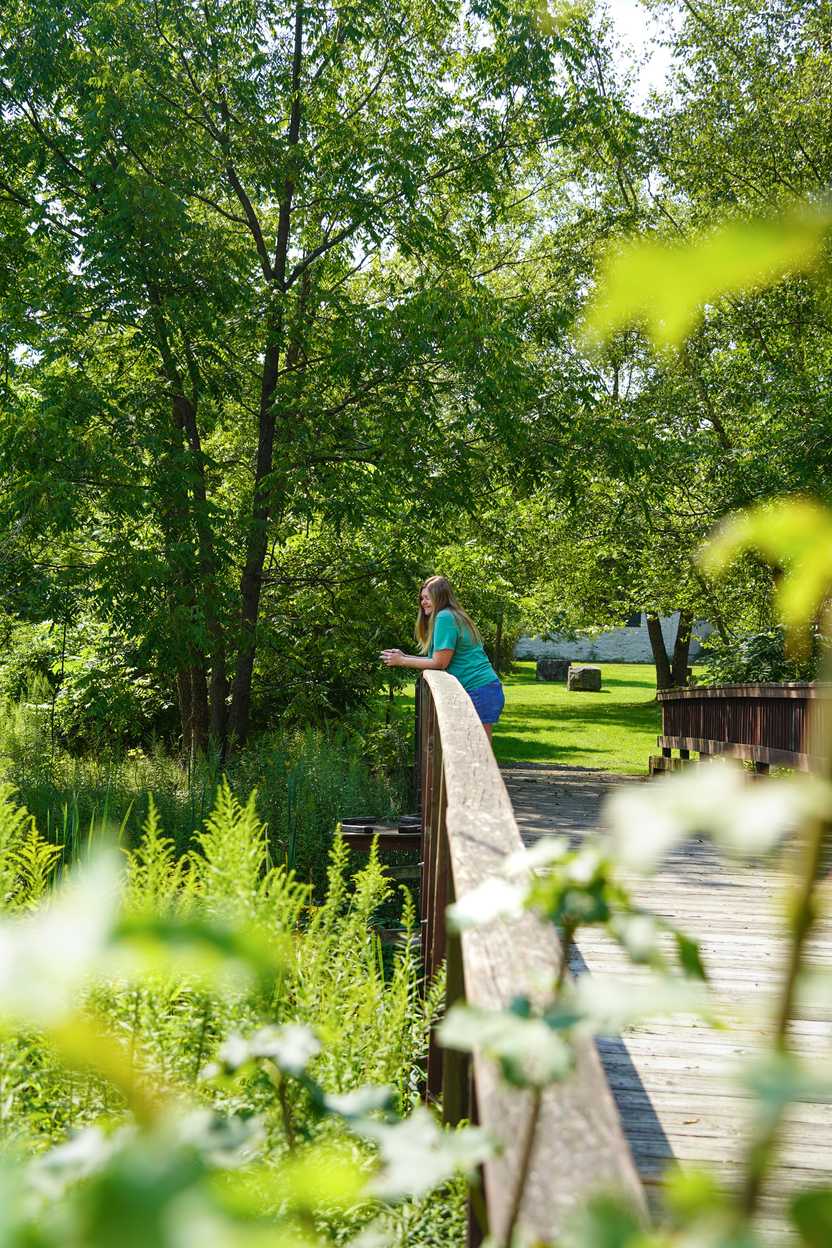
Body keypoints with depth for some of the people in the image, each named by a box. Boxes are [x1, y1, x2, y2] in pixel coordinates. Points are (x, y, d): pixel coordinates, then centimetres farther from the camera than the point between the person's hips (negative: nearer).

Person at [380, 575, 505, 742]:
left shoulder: (444, 617, -13)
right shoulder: (454, 616, 17)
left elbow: (439, 663, -15)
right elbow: (440, 660, 14)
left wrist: (402, 661, -6)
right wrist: (404, 657, 11)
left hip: (479, 692, -10)